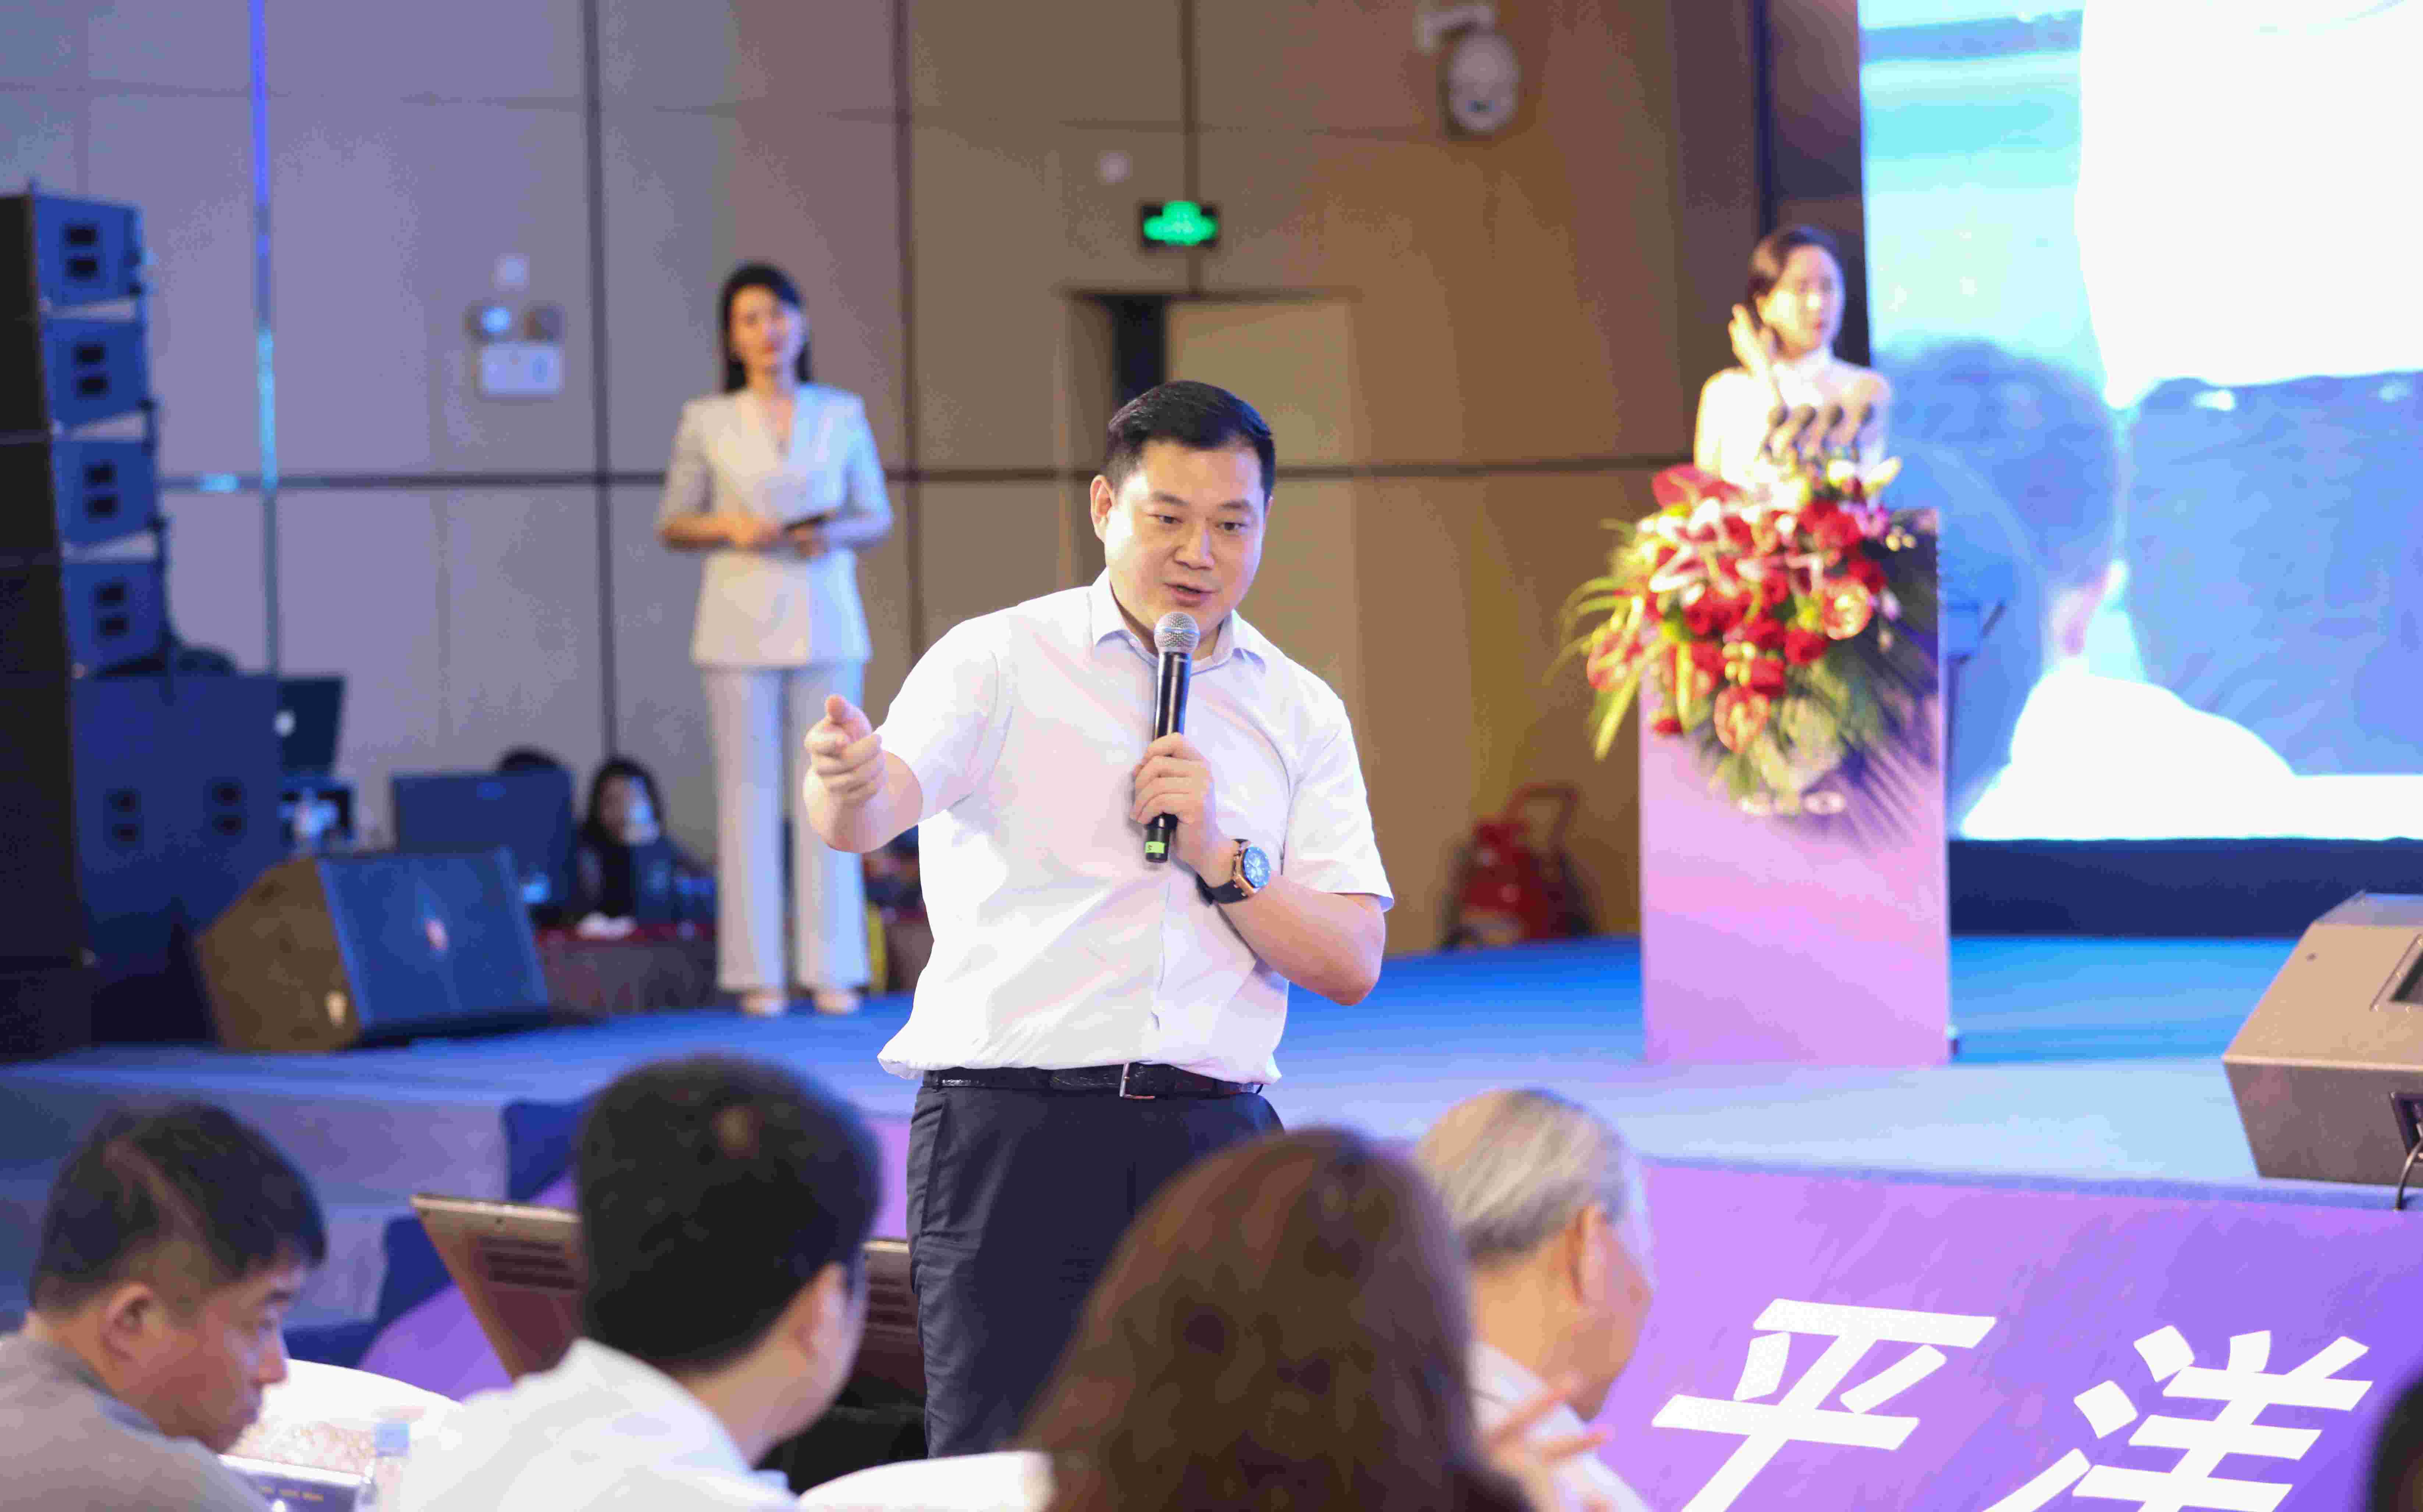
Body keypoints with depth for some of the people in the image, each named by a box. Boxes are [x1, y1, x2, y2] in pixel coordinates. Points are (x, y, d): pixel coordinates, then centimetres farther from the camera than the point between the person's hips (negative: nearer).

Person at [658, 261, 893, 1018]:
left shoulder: (842, 413, 8)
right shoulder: (707, 421, 4)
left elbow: (878, 518, 10)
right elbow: (672, 527, 6)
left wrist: (834, 534, -11)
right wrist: (730, 526, -13)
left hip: (826, 619, 1)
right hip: (741, 621, -1)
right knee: (749, 791, -2)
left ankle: (832, 969, 3)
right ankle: (758, 973, 0)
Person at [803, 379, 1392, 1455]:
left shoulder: (1301, 712, 13)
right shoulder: (1001, 661, 2)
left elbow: (1352, 965, 7)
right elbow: (871, 817, -16)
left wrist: (1219, 856, -8)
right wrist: (850, 782, -40)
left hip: (1214, 1142, 4)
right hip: (1014, 1133, -3)